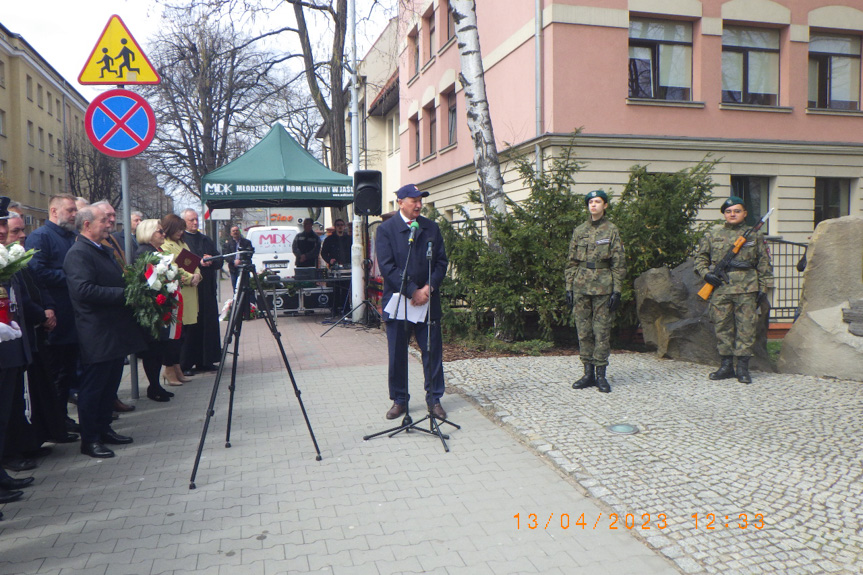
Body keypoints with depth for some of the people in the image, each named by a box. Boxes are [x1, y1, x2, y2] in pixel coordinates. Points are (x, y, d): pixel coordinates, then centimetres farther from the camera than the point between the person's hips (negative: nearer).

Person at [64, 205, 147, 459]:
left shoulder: (104, 251, 17)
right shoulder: (78, 254, -14)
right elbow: (84, 290, -26)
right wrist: (125, 293, -24)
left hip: (115, 332, 10)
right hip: (97, 336, -10)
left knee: (110, 384, 17)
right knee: (92, 387, 1)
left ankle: (104, 429, 30)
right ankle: (89, 440, 10)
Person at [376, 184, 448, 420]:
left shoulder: (431, 228, 9)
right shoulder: (385, 229, -2)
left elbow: (441, 261, 7)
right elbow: (387, 267, -10)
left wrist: (429, 287, -9)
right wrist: (412, 291, -15)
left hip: (428, 301, 3)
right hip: (397, 301, -2)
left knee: (433, 352, 5)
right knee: (397, 355, 6)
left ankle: (434, 399, 18)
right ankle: (399, 400, 20)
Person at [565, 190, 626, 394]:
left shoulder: (612, 231, 2)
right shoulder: (579, 231, 11)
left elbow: (619, 264, 0)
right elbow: (571, 262, 13)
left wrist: (617, 290, -7)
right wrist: (569, 286, 5)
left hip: (603, 287, -3)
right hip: (581, 287, 3)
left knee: (602, 331, -1)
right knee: (583, 331, 5)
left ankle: (601, 375, 7)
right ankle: (588, 373, 13)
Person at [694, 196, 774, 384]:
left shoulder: (755, 235, 10)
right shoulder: (713, 234, 11)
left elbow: (764, 264, 11)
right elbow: (700, 256, 16)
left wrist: (763, 289, 5)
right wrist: (706, 273, -1)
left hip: (746, 290, -1)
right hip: (720, 289, 1)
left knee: (746, 328, -1)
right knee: (722, 328, 5)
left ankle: (743, 367, 7)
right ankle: (726, 366, 15)